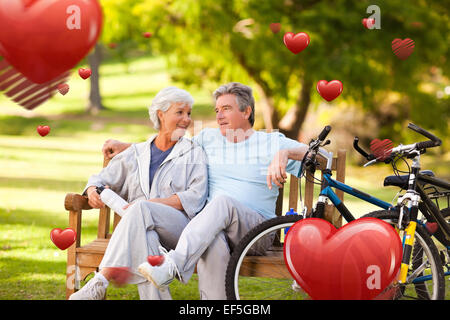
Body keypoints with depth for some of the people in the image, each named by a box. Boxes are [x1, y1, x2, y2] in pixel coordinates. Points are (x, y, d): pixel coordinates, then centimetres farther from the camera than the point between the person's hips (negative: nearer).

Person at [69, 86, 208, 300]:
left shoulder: (194, 153, 15)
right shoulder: (136, 153, 24)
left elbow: (196, 197, 1)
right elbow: (103, 179, 27)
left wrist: (154, 203, -13)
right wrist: (93, 191, 0)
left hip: (181, 226, -2)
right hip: (141, 226, 2)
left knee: (141, 210, -35)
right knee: (144, 234, -38)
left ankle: (100, 283, -45)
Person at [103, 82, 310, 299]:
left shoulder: (271, 142, 10)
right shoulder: (208, 139, 22)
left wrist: (284, 153, -19)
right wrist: (126, 146, 29)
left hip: (255, 228, -2)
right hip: (214, 226, 2)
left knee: (223, 202, -37)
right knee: (213, 244, -38)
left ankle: (174, 265, -52)